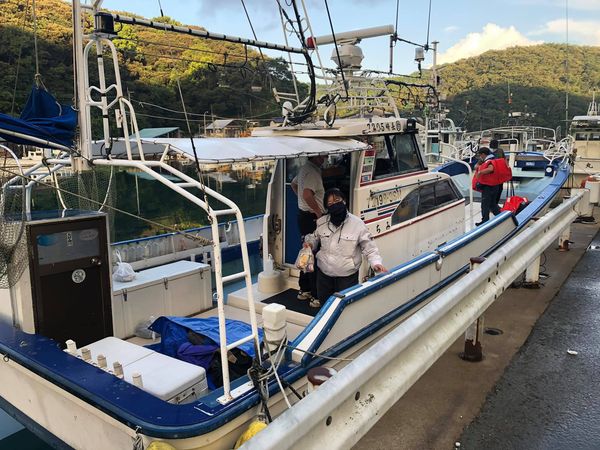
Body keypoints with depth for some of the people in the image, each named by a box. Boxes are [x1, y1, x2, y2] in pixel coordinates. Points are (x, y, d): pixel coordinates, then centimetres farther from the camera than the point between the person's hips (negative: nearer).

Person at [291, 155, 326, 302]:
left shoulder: (305, 168, 14)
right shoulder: (312, 171, -19)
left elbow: (294, 184, 30)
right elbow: (307, 194, -32)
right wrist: (319, 212, -21)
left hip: (304, 215, 11)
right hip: (311, 217, -11)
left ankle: (304, 290, 27)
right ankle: (315, 295, -2)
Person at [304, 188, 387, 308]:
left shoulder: (357, 224, -14)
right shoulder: (322, 222, -3)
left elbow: (369, 248, -9)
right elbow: (315, 237, 17)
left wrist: (376, 263, -24)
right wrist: (309, 243, -4)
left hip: (347, 275, -3)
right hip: (324, 272, 4)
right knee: (324, 303, 21)